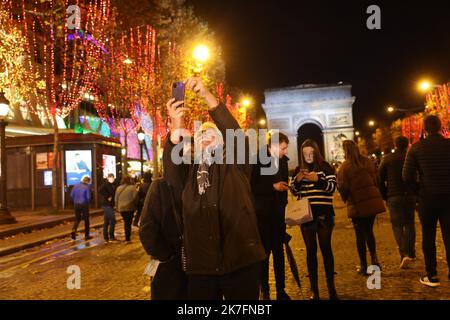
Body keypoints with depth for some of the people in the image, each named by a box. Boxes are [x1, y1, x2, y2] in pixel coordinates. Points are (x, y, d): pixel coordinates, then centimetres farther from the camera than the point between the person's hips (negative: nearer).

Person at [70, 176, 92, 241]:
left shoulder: (76, 185, 3)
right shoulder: (87, 187, -12)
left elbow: (71, 195, 3)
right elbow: (88, 197, -14)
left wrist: (75, 201, 14)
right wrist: (88, 203, 5)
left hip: (76, 204, 4)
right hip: (84, 205, -4)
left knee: (77, 219, 17)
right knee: (86, 220, 8)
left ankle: (73, 230, -7)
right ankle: (86, 235, 12)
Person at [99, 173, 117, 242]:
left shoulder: (112, 185, 14)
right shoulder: (105, 184, -12)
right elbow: (100, 191, -27)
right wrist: (107, 197, -20)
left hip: (110, 205, 9)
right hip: (107, 205, -9)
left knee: (106, 222, 12)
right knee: (112, 220, -8)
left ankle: (106, 237, 19)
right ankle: (111, 236, 0)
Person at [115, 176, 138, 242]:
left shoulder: (119, 188, 3)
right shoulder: (132, 187, -11)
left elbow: (116, 199, 8)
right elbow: (135, 197, -11)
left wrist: (117, 207, 18)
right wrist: (136, 206, 4)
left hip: (121, 208, 4)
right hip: (130, 207, -4)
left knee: (126, 222, 19)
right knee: (129, 222, 3)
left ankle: (127, 236, 27)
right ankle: (127, 237, 4)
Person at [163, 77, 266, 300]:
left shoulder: (235, 164, 6)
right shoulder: (187, 170, 11)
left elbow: (236, 134, -11)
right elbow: (170, 173, -10)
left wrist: (207, 96, -17)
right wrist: (176, 128, -21)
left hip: (241, 262, -1)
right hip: (200, 266, 2)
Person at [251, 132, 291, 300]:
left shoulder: (283, 160, 6)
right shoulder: (257, 160, -11)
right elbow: (251, 186, -14)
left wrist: (284, 204, 10)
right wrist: (273, 187, -19)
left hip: (278, 212, 5)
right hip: (262, 213, -5)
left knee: (279, 251, 11)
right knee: (264, 251, 5)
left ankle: (281, 290, 22)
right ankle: (265, 292, 18)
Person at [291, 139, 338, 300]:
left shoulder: (326, 167, 2)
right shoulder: (299, 169, 10)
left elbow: (332, 187, -6)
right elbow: (294, 192, 9)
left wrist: (317, 179, -22)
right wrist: (297, 181, -11)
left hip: (324, 214, -2)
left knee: (326, 248, 3)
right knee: (311, 250, 5)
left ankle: (331, 287, 14)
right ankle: (314, 289, 11)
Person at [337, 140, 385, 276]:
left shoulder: (344, 167, -11)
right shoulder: (368, 162, 3)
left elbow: (343, 188, -9)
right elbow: (376, 180, 10)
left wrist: (347, 200, 10)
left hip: (357, 205, -4)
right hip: (373, 201, 4)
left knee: (360, 235, 7)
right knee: (369, 231, 21)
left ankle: (364, 266, 14)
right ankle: (374, 257, 8)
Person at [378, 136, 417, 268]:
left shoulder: (387, 159, 1)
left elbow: (380, 179, 1)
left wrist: (384, 196, 9)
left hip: (394, 196, -2)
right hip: (411, 195, 2)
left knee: (397, 224, 2)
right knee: (409, 223, 14)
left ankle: (404, 253, -12)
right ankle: (411, 252, 14)